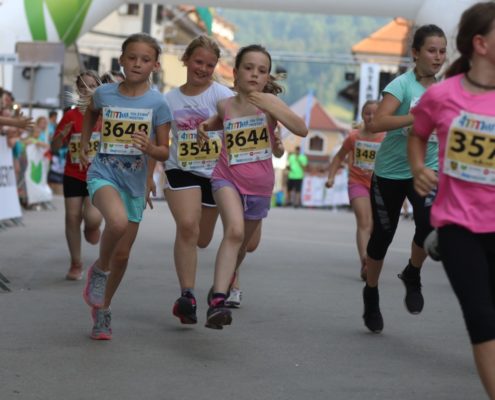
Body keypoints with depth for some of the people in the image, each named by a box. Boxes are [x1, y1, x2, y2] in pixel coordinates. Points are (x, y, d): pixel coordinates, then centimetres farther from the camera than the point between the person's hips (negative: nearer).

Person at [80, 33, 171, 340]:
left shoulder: (157, 103, -6)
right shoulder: (104, 93, -2)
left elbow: (165, 152, -4)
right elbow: (91, 113, 23)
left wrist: (151, 148, -24)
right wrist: (84, 145, 17)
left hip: (135, 181, 2)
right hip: (103, 173, -1)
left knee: (122, 255, 8)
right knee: (118, 222, -33)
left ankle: (102, 310, 31)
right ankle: (99, 269, -4)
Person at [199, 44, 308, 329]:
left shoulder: (269, 101, -8)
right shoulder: (226, 105, -1)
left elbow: (302, 130, -21)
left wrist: (272, 108, -30)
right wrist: (207, 125, 4)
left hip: (260, 185, 2)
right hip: (228, 178, -2)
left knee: (243, 244, 19)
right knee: (235, 231, -28)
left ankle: (227, 283, 49)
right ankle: (217, 302, -36)